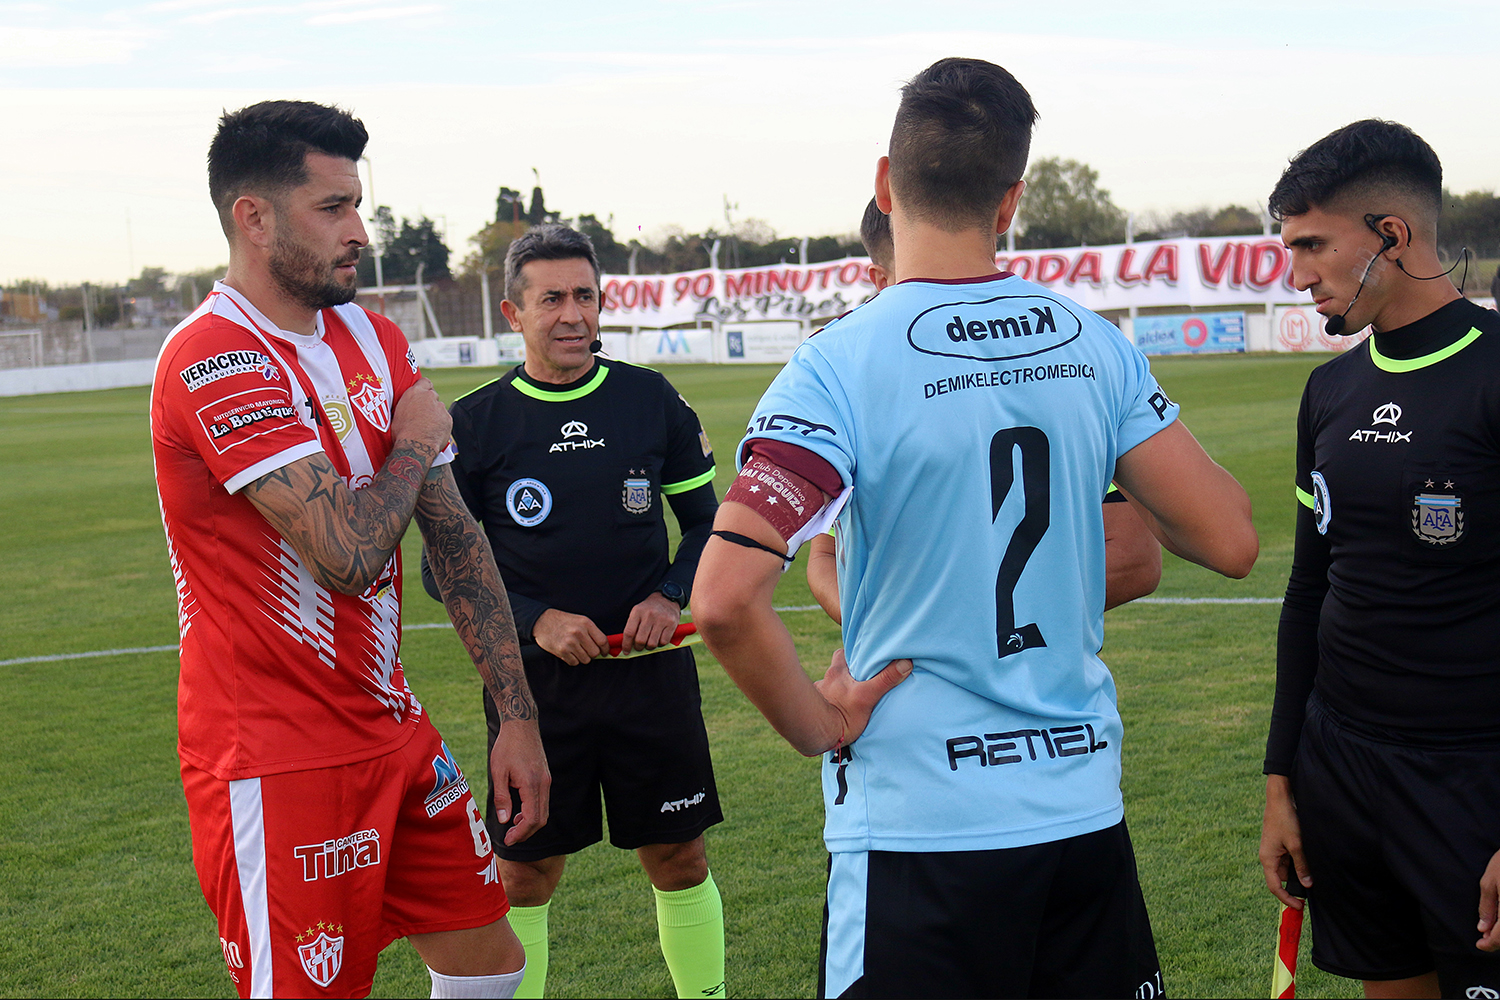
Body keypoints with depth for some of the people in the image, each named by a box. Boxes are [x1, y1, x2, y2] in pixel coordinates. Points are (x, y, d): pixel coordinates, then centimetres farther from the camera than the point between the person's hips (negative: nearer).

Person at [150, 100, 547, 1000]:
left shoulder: (373, 338, 8)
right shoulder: (214, 359, -19)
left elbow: (455, 534, 8)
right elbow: (351, 551, -27)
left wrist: (519, 717, 5)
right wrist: (416, 442, -7)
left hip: (392, 730, 8)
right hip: (278, 765, -8)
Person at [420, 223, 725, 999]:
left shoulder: (654, 401, 1)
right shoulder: (473, 423, -3)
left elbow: (707, 520, 10)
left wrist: (669, 595, -9)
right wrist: (536, 621, -14)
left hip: (650, 668, 1)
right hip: (533, 680, -1)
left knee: (678, 855, 9)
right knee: (524, 869, 6)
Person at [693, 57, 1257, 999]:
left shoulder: (840, 368, -14)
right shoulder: (1096, 346, 0)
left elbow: (725, 598, -25)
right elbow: (1229, 540, 3)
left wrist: (818, 726, -8)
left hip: (919, 824, -4)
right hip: (1086, 805, 5)